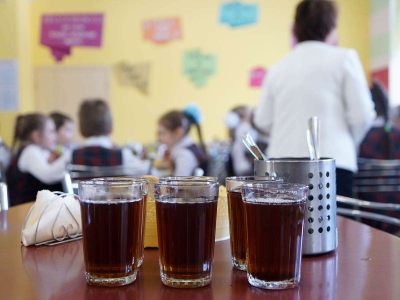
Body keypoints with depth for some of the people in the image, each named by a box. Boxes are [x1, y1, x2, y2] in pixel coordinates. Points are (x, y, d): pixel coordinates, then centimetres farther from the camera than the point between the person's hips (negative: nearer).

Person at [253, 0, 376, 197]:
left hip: (282, 161, 4)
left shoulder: (277, 68, 11)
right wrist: (351, 143, 18)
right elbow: (362, 115, -2)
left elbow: (263, 120, 10)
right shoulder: (343, 58, 2)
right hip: (331, 159, -3)